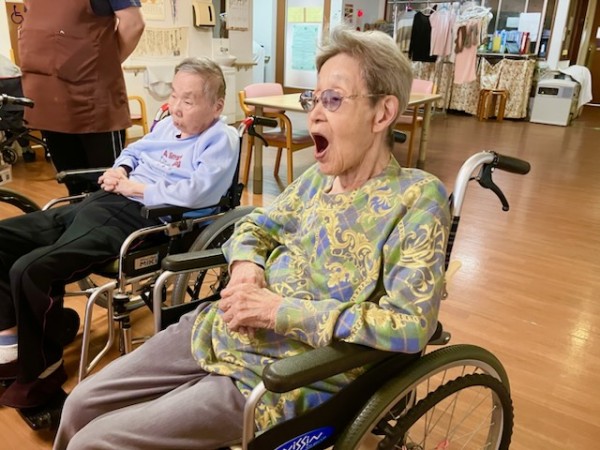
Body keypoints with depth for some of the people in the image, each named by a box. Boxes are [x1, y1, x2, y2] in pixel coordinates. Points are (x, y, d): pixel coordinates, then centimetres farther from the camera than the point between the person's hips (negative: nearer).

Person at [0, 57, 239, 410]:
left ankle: (42, 368, -1)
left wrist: (132, 187, -10)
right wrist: (120, 170, 10)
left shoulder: (222, 139, -6)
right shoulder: (169, 125, 20)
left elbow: (194, 192, -21)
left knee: (31, 271, -25)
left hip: (140, 219, -10)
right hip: (99, 203, 10)